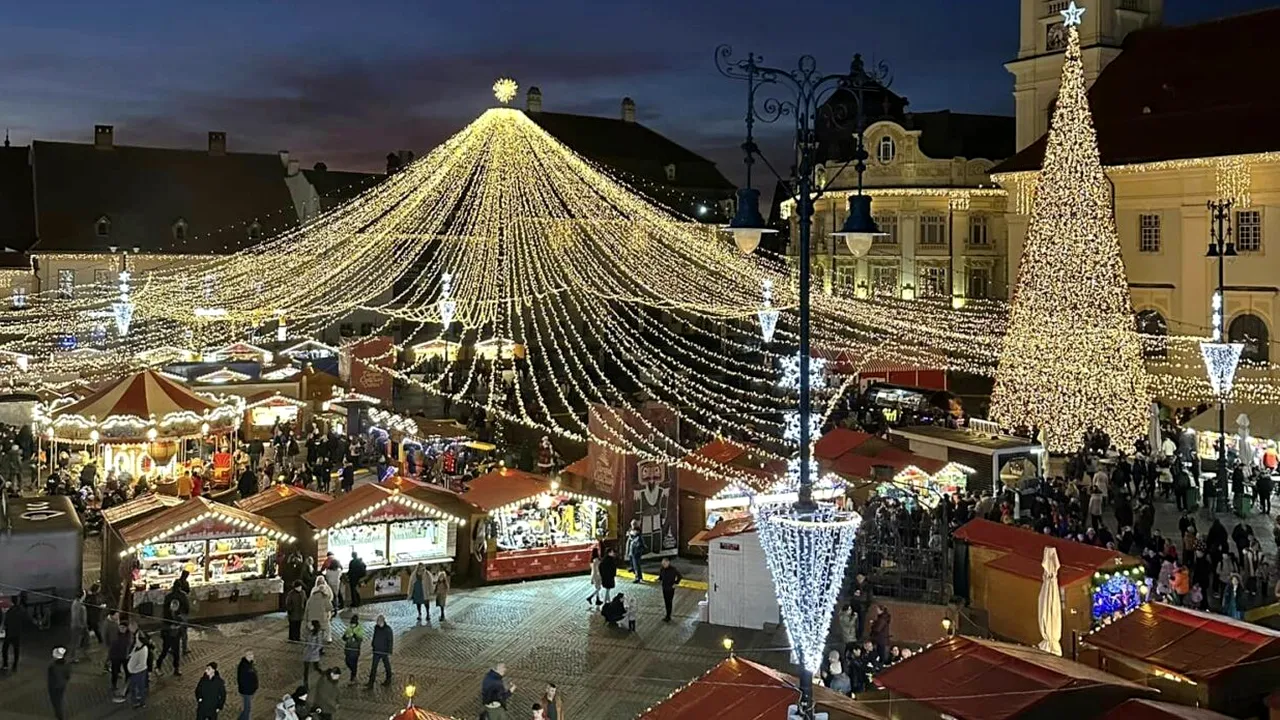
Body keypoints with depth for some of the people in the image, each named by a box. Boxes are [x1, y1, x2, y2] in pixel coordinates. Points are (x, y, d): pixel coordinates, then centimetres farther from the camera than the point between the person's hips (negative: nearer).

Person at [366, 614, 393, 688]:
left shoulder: (388, 629, -13)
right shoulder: (376, 627, 3)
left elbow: (390, 641, -11)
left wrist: (389, 653, -13)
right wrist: (372, 644, 7)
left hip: (384, 652, -5)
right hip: (376, 651, 5)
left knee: (387, 666, 6)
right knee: (373, 667, 4)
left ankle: (388, 680, 19)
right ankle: (371, 682, 8)